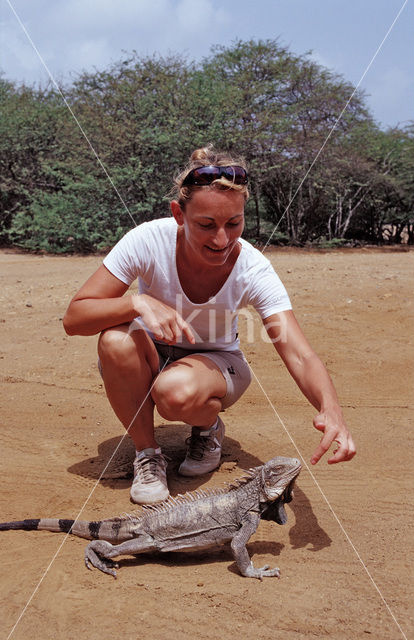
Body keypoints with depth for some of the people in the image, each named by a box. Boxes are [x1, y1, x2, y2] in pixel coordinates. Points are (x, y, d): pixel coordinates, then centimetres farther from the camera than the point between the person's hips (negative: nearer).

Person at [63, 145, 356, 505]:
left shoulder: (252, 269, -24)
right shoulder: (149, 240, -25)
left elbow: (301, 357, -30)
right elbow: (74, 318, -23)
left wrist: (330, 410, -50)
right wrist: (139, 303, -42)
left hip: (214, 361, -1)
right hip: (150, 359, 1)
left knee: (177, 392, -36)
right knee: (116, 338, -33)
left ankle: (209, 428, 3)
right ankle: (147, 452, -9)